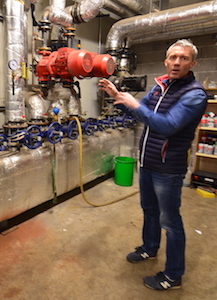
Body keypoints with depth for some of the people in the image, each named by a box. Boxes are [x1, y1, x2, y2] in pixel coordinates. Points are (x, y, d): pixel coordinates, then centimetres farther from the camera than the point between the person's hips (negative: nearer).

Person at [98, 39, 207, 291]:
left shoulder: (194, 94, -18)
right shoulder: (160, 84, 6)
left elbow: (167, 126, -30)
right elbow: (140, 110, 15)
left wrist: (135, 104, -24)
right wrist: (117, 96, 2)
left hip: (167, 169, -7)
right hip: (147, 162, 8)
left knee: (170, 221, 7)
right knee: (149, 209, 23)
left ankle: (173, 276, 28)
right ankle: (149, 248, 48)